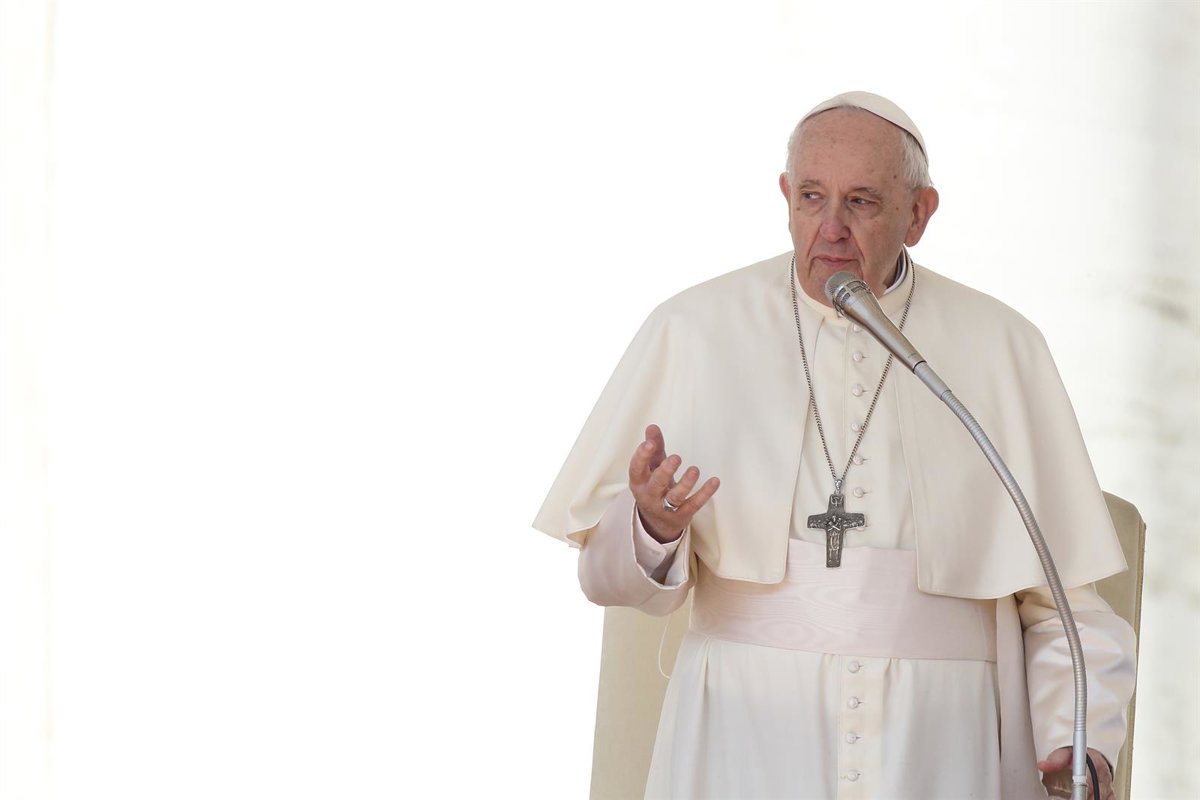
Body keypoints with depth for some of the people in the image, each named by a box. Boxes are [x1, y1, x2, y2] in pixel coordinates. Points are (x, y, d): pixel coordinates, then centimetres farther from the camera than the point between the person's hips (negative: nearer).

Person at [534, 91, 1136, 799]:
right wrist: (653, 526, -16)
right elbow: (612, 575, 5)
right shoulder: (694, 329, 5)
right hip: (748, 740, 0)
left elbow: (1066, 599, 10)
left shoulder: (1001, 349, 8)